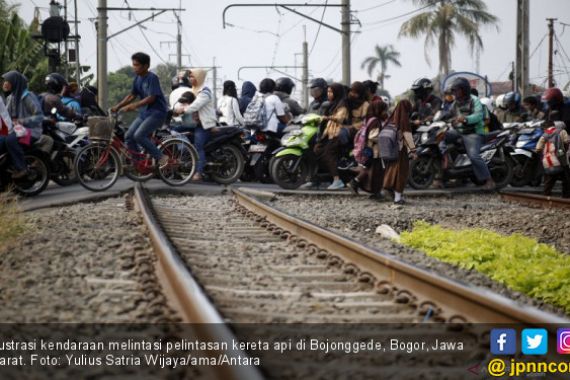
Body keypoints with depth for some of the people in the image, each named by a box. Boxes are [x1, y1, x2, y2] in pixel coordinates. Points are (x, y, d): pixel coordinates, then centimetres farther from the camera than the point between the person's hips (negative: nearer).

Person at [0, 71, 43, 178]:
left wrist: (21, 121, -23)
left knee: (10, 140, -36)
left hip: (31, 131, -7)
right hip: (14, 129, 7)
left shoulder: (27, 97, -10)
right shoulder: (10, 98, 15)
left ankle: (21, 168, -25)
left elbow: (39, 116, -15)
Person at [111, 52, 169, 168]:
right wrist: (117, 107, 5)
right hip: (144, 113, 8)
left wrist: (133, 106, -28)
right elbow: (131, 96, 14)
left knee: (139, 135, -23)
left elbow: (151, 98, -23)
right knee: (129, 136, -3)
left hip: (156, 113, -8)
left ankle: (161, 157, -11)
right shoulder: (137, 79, 8)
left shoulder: (152, 78, -16)